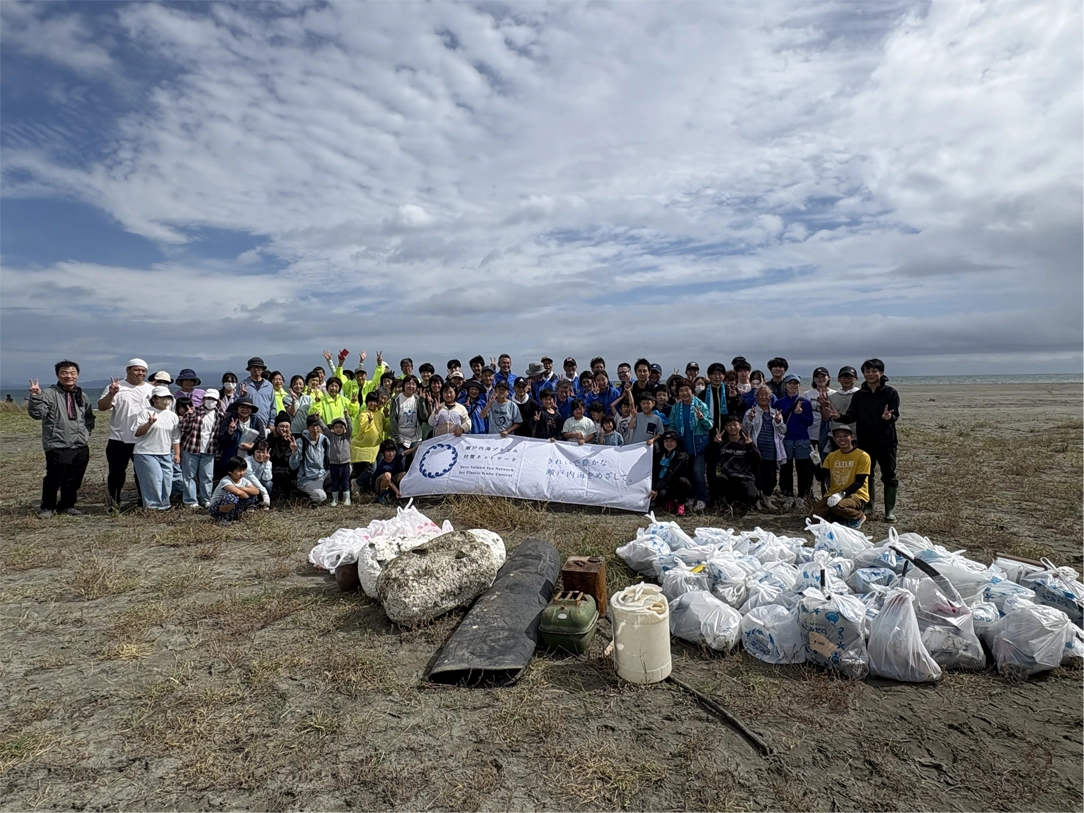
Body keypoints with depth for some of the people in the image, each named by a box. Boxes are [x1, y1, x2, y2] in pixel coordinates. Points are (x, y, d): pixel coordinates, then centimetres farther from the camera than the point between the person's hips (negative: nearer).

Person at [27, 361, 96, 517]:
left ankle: (67, 505, 28)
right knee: (54, 479, 1)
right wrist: (36, 397, -30)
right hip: (58, 446, -5)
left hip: (81, 446, 6)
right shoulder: (49, 393, -5)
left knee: (74, 480, 13)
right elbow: (37, 414, -16)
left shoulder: (82, 396, 13)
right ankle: (47, 507, 19)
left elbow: (89, 416, 26)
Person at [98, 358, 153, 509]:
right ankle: (114, 502, 18)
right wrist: (111, 394, -28)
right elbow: (102, 407, -13)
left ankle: (143, 500, 22)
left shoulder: (151, 390, 9)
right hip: (119, 440, -3)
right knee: (117, 472, 5)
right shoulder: (117, 387, -3)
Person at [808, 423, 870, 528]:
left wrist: (842, 494, -24)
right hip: (833, 494, 4)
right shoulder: (831, 456, 9)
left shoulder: (862, 456, -5)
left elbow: (859, 482, -11)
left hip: (856, 495, -4)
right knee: (814, 517, -16)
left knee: (838, 506, -37)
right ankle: (841, 516, 11)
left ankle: (858, 516, -3)